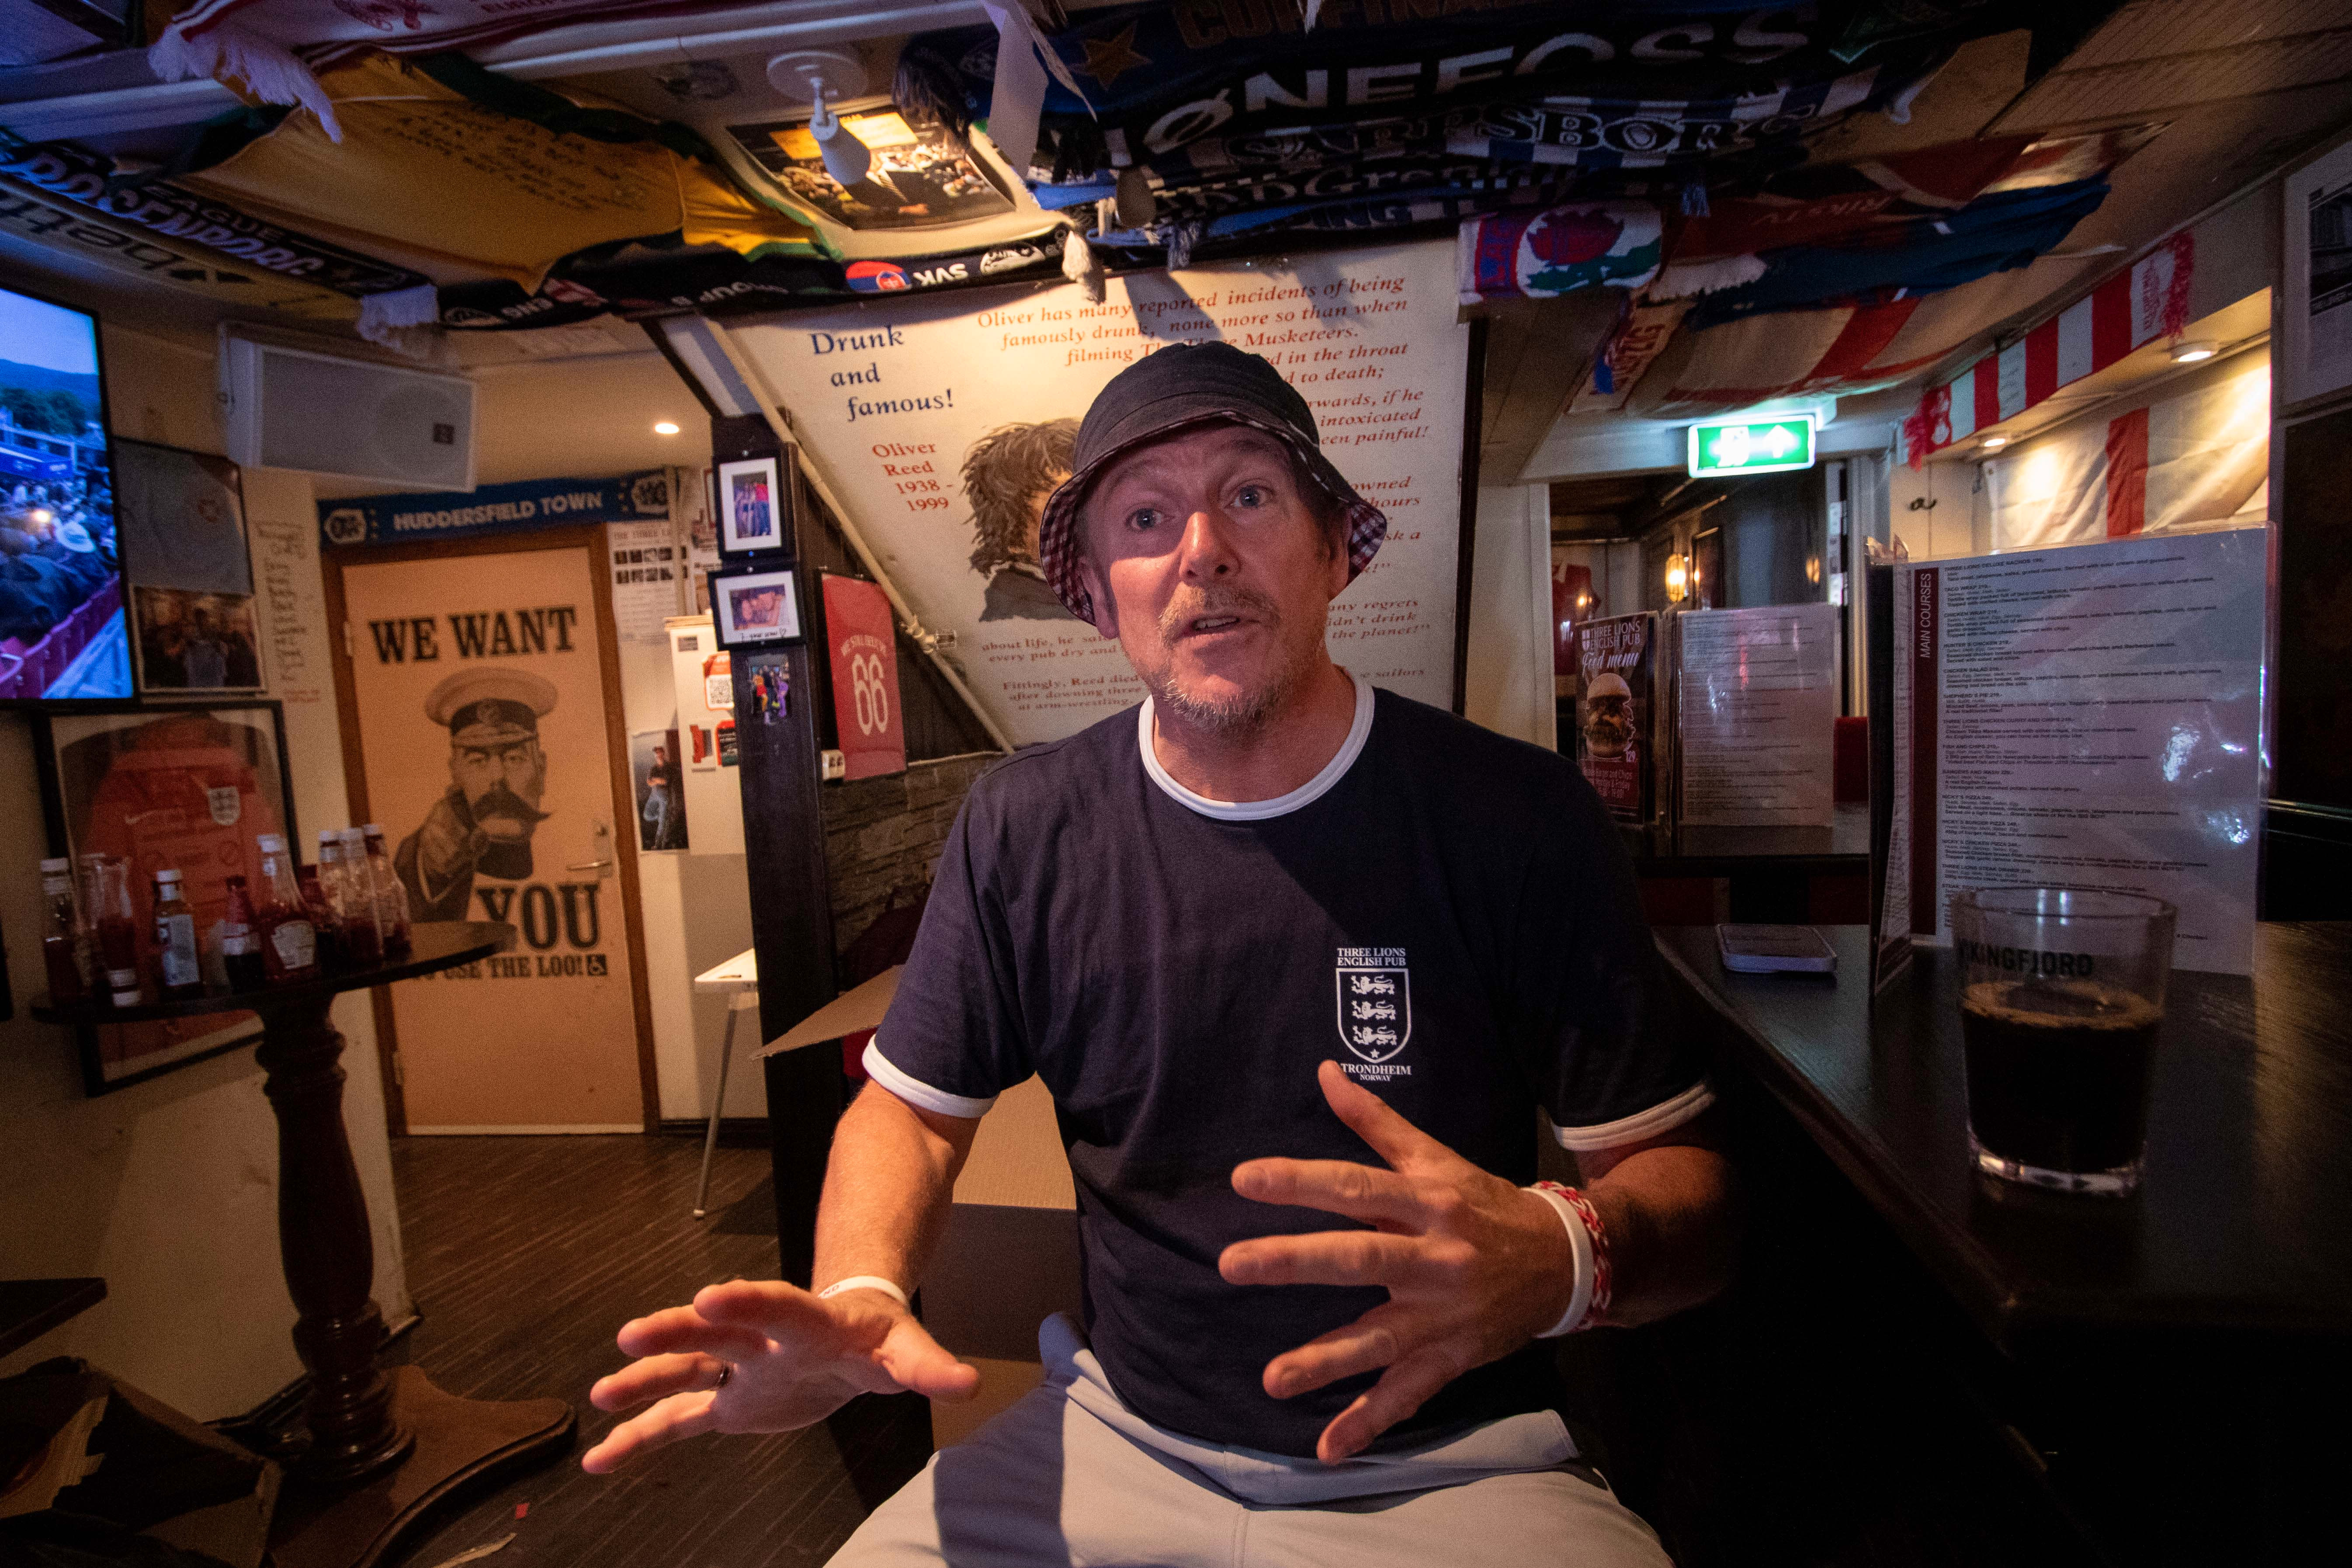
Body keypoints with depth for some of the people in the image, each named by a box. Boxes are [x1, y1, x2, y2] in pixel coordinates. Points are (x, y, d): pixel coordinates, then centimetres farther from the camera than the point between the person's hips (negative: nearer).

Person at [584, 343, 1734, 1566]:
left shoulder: (1515, 817, -13)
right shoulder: (1022, 827, -5)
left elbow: (1683, 1176, -8)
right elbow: (914, 1107, 4)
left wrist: (1563, 1256, -31)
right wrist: (859, 1298, -17)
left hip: (1449, 1463, -1)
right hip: (1119, 1439, 2)